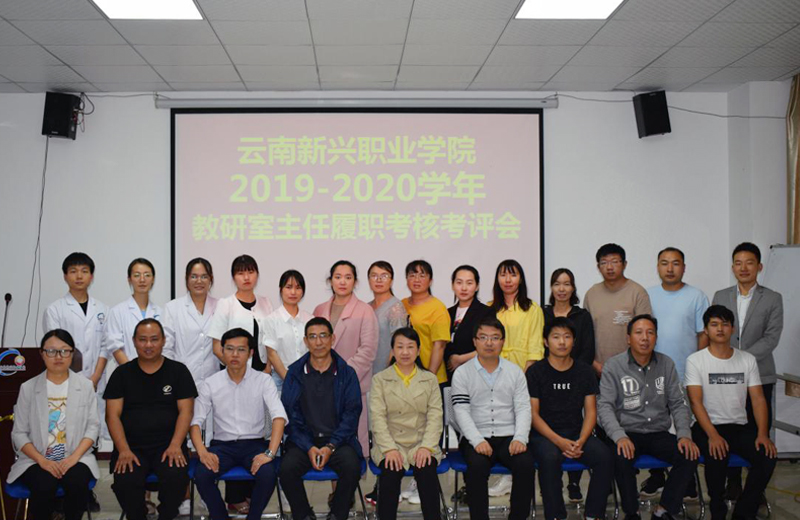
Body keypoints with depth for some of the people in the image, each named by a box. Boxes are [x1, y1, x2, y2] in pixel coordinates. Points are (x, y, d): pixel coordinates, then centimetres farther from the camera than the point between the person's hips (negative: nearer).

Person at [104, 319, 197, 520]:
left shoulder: (178, 371, 7)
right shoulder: (122, 373, 10)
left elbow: (185, 411, 2)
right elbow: (112, 415, 4)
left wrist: (175, 446, -12)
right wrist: (124, 450, -10)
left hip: (168, 445, -1)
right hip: (131, 446, 1)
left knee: (176, 479, -30)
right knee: (125, 483, -28)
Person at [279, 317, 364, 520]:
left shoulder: (347, 373, 5)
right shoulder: (295, 372, 6)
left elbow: (352, 413, 0)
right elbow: (289, 414, 1)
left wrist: (331, 446, -13)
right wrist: (308, 447, -12)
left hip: (338, 440, 0)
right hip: (304, 440, 1)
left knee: (352, 466, -30)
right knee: (287, 467, -28)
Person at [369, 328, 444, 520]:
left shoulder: (430, 379, 15)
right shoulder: (380, 379, 10)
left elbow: (435, 415, 4)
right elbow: (377, 417, -1)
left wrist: (427, 446, -12)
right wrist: (389, 448, -15)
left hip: (422, 443, 1)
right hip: (391, 444, -1)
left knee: (427, 470, -30)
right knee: (390, 473, -31)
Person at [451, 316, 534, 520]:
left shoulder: (515, 371, 12)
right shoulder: (462, 373, 5)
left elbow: (523, 408, 6)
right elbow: (461, 411, -4)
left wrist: (520, 438, -12)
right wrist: (477, 440, -18)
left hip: (509, 437, 2)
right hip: (476, 438, -2)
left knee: (526, 463, -27)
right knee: (477, 465, -32)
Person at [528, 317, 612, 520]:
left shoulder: (585, 371, 8)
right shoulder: (535, 372, -1)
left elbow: (590, 411, 5)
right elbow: (533, 413, -5)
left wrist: (581, 441, -12)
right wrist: (559, 441, -18)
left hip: (577, 433, 3)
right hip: (544, 434, -3)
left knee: (604, 456, -24)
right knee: (550, 457, -35)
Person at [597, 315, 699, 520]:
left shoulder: (666, 364, 7)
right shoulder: (613, 366, -3)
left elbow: (678, 404, 9)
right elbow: (605, 406, -9)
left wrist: (684, 434, -8)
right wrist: (619, 436, -26)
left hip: (659, 433, 4)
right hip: (628, 433, -3)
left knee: (690, 455, -22)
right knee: (622, 457, -35)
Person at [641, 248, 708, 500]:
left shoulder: (697, 297, 1)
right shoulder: (647, 295, 7)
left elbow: (704, 335, 1)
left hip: (686, 377, -2)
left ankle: (686, 480, 16)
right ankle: (656, 476, 22)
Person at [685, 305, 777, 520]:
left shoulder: (748, 360, 7)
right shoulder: (695, 361, -4)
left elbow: (758, 399, 3)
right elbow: (696, 402, -11)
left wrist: (763, 434, -13)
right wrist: (713, 435, -24)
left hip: (739, 427, 4)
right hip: (706, 427, -4)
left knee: (767, 456, -23)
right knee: (717, 457, -34)